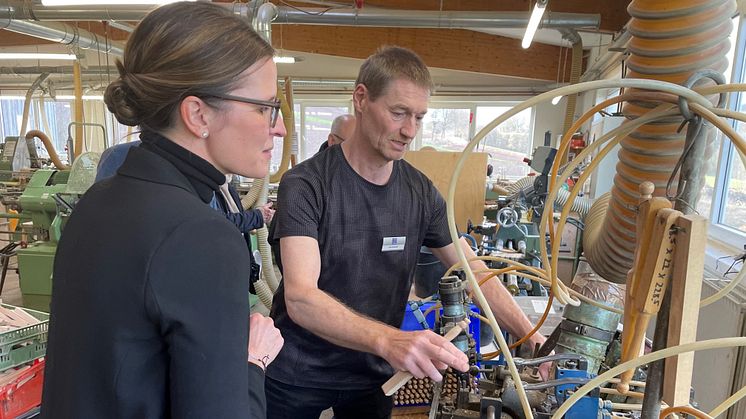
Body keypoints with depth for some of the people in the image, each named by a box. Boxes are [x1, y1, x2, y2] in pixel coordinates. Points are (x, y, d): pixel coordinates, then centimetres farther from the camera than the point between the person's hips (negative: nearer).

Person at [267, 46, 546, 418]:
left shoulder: (421, 192, -5)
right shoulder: (305, 185, -20)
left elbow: (474, 272, -1)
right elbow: (300, 297, -31)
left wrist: (532, 337, -14)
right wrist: (387, 339, -46)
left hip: (373, 375, 3)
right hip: (296, 376, -3)